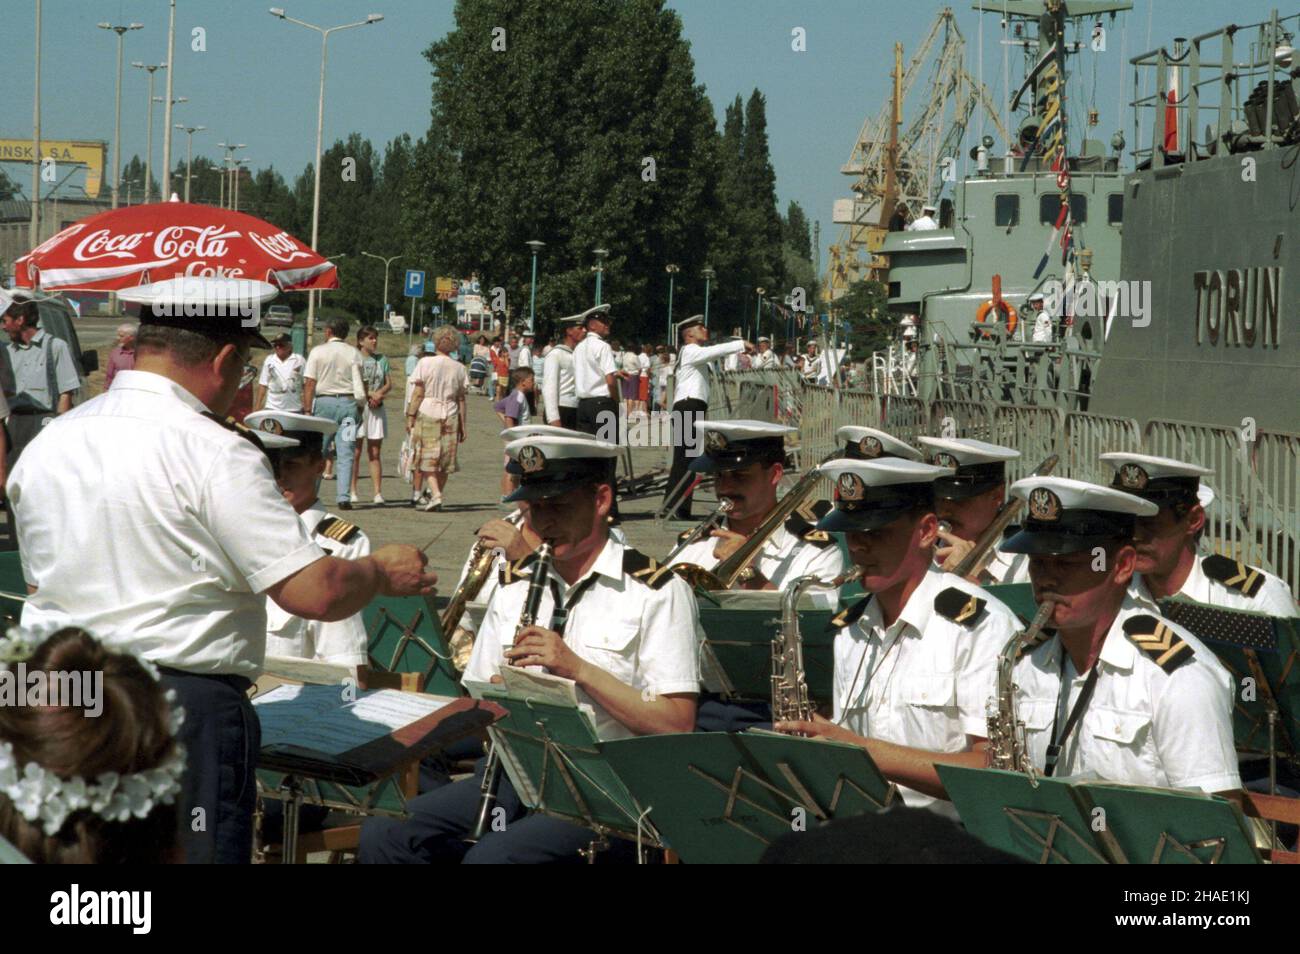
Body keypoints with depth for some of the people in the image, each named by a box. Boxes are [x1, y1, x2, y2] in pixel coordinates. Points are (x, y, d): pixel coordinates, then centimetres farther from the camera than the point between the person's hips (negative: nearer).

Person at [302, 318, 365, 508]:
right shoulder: (354, 354, 2)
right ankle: (344, 497, -8)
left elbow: (309, 383, -3)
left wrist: (307, 409, -1)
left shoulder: (318, 352, 0)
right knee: (345, 454, 0)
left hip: (324, 401, 0)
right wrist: (360, 406, 8)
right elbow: (361, 384, -2)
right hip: (348, 402, 1)